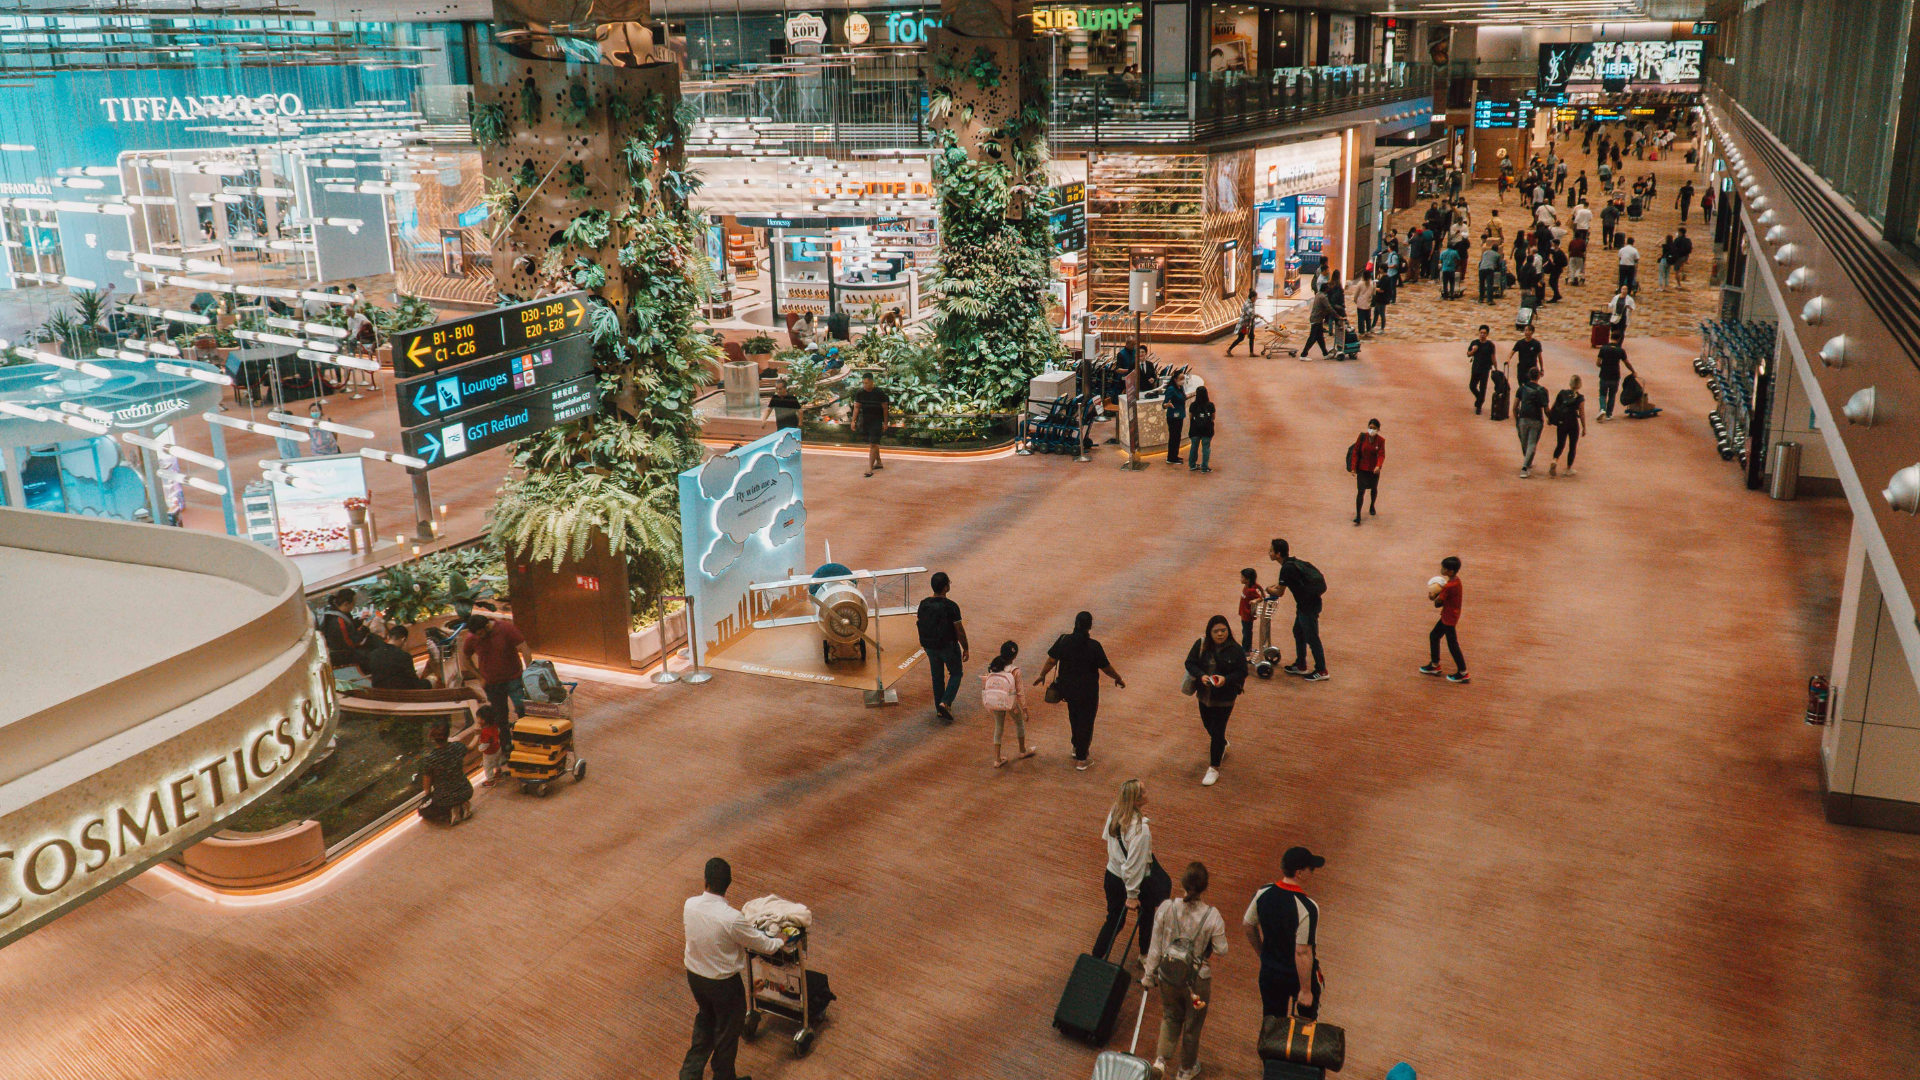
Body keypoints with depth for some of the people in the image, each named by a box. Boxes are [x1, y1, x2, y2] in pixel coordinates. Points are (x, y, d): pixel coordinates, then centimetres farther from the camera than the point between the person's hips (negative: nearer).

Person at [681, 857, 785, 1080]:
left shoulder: (690, 905, -17)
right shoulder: (732, 918, -33)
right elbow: (761, 944, -18)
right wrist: (780, 942, 4)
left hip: (694, 976, 5)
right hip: (723, 983, -5)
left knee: (705, 1018, 30)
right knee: (728, 1029, 20)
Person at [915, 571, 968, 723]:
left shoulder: (924, 604, -7)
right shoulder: (951, 607, -23)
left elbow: (920, 625, 5)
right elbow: (960, 631, -16)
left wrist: (924, 643, 21)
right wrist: (965, 649, -3)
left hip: (930, 646, 5)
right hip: (948, 646, -5)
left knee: (937, 676, 19)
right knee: (955, 674, 15)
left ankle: (940, 708, 27)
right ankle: (945, 703, -1)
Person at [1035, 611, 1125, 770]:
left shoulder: (1063, 640, -12)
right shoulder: (1093, 646, -22)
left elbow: (1051, 660, -2)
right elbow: (1106, 667, -12)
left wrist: (1042, 675, 16)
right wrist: (1118, 679, 6)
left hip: (1067, 688, 4)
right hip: (1087, 690, -4)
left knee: (1074, 716, 28)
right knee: (1086, 721, 11)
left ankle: (1076, 747, 45)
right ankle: (1081, 759, 19)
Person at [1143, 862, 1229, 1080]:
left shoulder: (1167, 908, -18)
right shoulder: (1212, 916, -23)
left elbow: (1155, 945, -8)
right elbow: (1221, 950, -13)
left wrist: (1149, 974, 6)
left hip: (1168, 975, 1)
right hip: (1197, 980, -1)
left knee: (1171, 1017, 29)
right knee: (1193, 1024, 22)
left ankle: (1161, 1058, 16)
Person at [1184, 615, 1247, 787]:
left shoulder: (1236, 649, -14)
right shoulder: (1201, 644, -8)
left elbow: (1242, 672, -10)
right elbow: (1190, 663, -4)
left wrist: (1226, 679, -27)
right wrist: (1201, 676, -23)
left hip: (1224, 698, -4)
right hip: (1204, 695, 4)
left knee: (1217, 732, -2)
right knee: (1209, 726, 23)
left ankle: (1214, 768, 10)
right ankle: (1223, 745, 55)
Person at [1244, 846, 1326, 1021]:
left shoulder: (1263, 893, -9)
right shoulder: (1307, 907, -27)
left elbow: (1248, 926, 5)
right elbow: (1302, 952, -27)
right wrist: (1306, 990, -20)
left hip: (1269, 973, 5)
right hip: (1299, 975, -5)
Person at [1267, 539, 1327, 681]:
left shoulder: (1287, 568, -22)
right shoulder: (1292, 563, 9)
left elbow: (1279, 592, -13)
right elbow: (1281, 585, 23)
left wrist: (1268, 590, 5)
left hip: (1308, 606, -10)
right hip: (1305, 604, 10)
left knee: (1311, 637, -1)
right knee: (1298, 632, 20)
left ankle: (1321, 671, 8)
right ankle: (1300, 665, 32)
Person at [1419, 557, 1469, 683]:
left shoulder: (1449, 586, -29)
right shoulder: (1455, 580, 0)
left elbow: (1437, 603, -23)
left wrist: (1435, 596, -3)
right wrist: (1438, 595, -7)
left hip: (1449, 618, -10)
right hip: (1447, 616, 10)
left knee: (1452, 644, 2)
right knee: (1433, 636, 20)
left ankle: (1463, 674, 13)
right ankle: (1434, 665, 33)